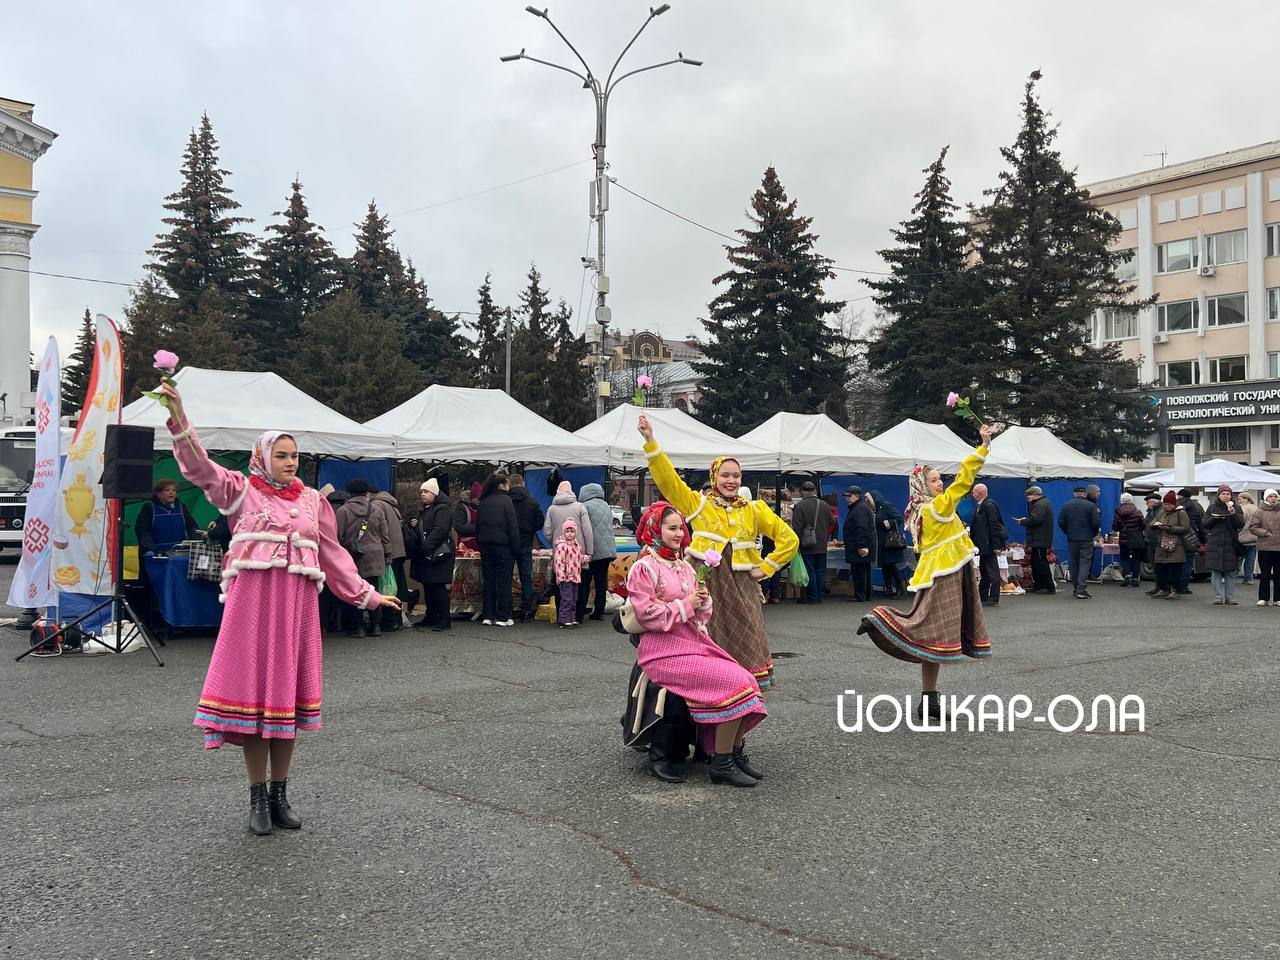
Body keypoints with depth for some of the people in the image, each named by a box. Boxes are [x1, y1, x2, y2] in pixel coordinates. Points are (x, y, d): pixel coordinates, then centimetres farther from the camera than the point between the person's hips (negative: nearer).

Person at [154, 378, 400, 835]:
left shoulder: (312, 500, 13)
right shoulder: (241, 490, 5)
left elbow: (333, 553, 17)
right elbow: (198, 465, -8)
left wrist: (365, 594, 16)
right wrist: (178, 416, -21)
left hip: (297, 605, 3)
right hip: (252, 601, -3)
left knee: (287, 694, 7)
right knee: (252, 693, -1)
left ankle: (280, 795, 19)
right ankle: (258, 798, 11)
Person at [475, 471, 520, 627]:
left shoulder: (483, 502, 9)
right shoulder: (505, 500, -8)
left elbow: (477, 526, 12)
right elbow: (513, 527, -11)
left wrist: (480, 545, 16)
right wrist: (515, 548, -8)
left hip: (485, 545, 5)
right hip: (503, 545, -5)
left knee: (488, 580, 10)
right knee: (504, 581, 0)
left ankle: (488, 616, 10)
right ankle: (502, 617, 0)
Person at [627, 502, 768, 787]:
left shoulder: (684, 566, 18)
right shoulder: (644, 567, -6)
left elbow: (703, 613, 19)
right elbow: (647, 614, -15)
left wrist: (703, 600, -3)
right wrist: (686, 605, -12)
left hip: (696, 641, 8)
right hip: (666, 651, -8)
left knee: (747, 682, -10)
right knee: (734, 683, -21)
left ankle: (735, 753, 3)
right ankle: (721, 764, -12)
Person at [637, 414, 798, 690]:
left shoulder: (754, 509, 11)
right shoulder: (698, 503, 6)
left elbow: (788, 539, 14)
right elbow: (668, 479, -3)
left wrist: (765, 568, 5)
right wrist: (651, 442, -11)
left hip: (740, 588, 2)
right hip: (705, 585, -2)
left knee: (745, 649, 0)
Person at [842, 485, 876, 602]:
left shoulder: (860, 509, -15)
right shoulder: (855, 508, 20)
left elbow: (862, 529, -23)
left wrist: (861, 546, -27)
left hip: (859, 548, -11)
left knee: (858, 571, -9)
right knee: (865, 571, 15)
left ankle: (860, 596, -7)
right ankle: (866, 595, 21)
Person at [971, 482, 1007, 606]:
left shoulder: (989, 505, -16)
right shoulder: (979, 506, 13)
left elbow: (994, 526, -20)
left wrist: (997, 546, -21)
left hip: (989, 545, -10)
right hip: (983, 545, 10)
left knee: (993, 572, -3)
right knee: (984, 572, 16)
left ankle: (993, 598, 2)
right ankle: (982, 597, 23)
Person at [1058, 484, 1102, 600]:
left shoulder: (1066, 505, 1)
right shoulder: (1091, 506, -8)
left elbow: (1061, 522, 0)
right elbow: (1097, 523, -11)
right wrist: (1094, 534, 8)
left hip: (1072, 539, 3)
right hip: (1087, 539, -3)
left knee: (1074, 564, 14)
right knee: (1085, 564, -3)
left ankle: (1076, 588, 20)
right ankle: (1081, 590, -13)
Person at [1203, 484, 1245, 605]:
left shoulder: (1236, 508, 7)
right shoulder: (1212, 508, 8)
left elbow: (1241, 525, -2)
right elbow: (1205, 524, 7)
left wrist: (1233, 514, -15)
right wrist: (1214, 518, -10)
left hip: (1231, 544, 0)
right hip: (1215, 544, 0)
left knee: (1231, 572, 0)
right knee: (1216, 571, -2)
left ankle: (1230, 597, 5)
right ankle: (1218, 596, 2)